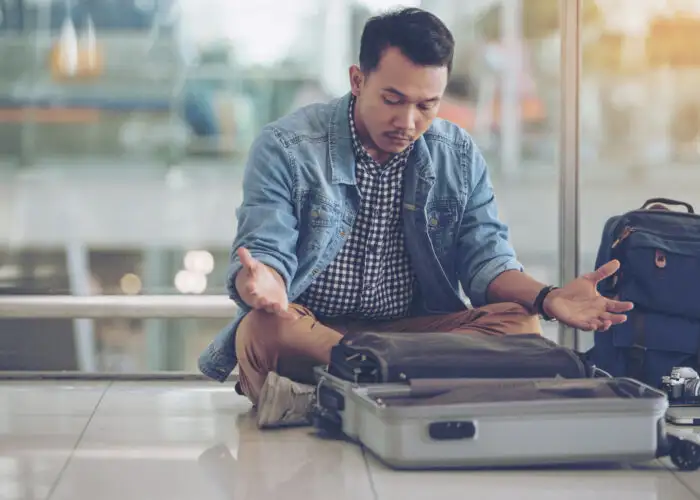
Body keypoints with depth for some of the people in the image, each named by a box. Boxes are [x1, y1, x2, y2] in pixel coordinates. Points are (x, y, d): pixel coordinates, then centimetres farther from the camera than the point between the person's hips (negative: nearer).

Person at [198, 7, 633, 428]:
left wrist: (547, 298, -21)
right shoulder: (286, 148, -7)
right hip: (305, 329, -4)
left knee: (519, 323, -23)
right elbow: (265, 252, -14)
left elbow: (487, 259, 1)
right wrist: (264, 282, -41)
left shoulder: (460, 157, 5)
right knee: (264, 331, -37)